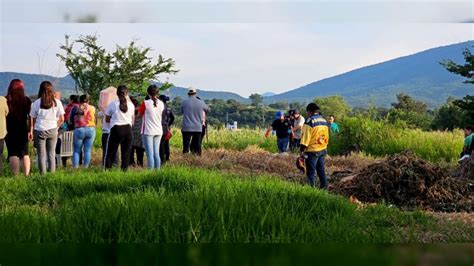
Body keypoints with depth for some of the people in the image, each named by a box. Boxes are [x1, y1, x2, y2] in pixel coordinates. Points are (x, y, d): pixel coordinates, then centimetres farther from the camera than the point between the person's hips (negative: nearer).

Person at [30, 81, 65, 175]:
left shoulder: (36, 103, -1)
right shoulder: (57, 102, 2)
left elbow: (33, 120, -1)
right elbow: (62, 119, 2)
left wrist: (33, 130, 9)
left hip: (40, 131, -1)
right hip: (53, 131, 1)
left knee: (41, 154, 5)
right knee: (51, 154, 8)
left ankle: (43, 174, 3)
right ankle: (52, 173, 6)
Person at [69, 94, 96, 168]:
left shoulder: (75, 108, 3)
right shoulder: (92, 108, 5)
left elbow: (70, 120, 7)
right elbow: (94, 120, 12)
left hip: (79, 130, -1)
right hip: (91, 129, 1)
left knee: (77, 150, 6)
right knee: (87, 150, 5)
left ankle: (75, 167, 0)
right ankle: (85, 167, 3)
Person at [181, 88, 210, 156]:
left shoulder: (184, 102, -2)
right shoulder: (201, 103, 1)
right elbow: (208, 110, 17)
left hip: (187, 128, -1)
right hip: (198, 128, 1)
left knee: (186, 146, 0)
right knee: (197, 146, 7)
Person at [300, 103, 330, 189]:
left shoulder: (309, 121, -13)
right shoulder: (324, 121, 12)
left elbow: (306, 136, -15)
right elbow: (327, 136, 17)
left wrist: (302, 150, -12)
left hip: (312, 150, -7)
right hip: (322, 150, 7)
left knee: (310, 172, -1)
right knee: (321, 170, 14)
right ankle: (324, 187, 15)